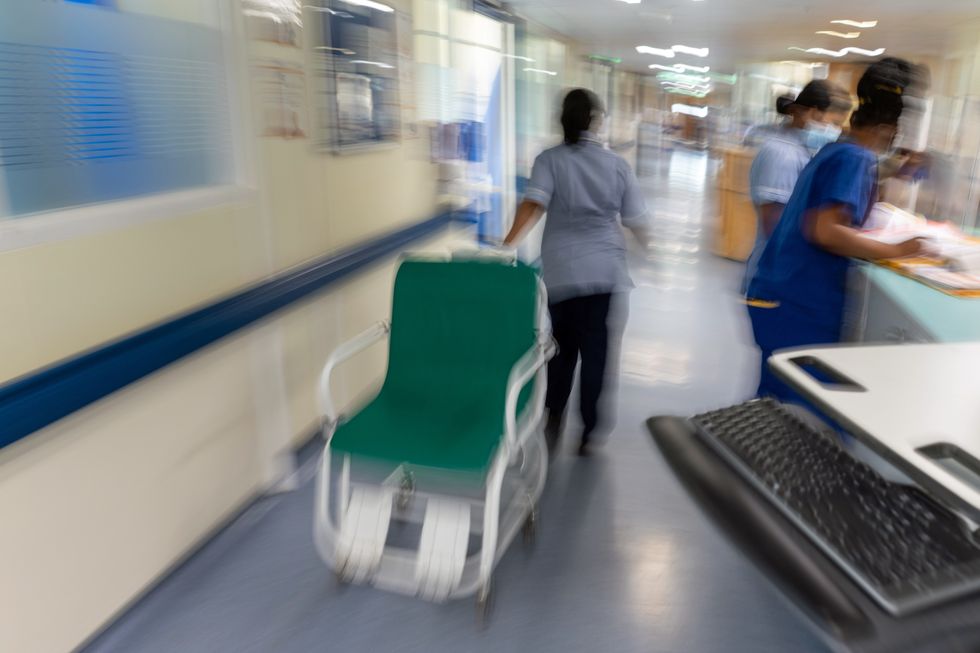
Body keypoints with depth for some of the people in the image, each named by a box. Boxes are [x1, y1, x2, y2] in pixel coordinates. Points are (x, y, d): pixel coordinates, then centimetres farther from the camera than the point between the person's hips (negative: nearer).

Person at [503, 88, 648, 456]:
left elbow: (533, 205, -18)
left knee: (562, 347, 18)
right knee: (597, 353, 7)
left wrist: (507, 245, -23)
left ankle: (552, 421, 14)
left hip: (562, 272, 0)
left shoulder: (549, 160, -2)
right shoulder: (617, 165, 3)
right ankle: (589, 433, 14)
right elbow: (636, 220, 7)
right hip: (607, 272, 0)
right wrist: (647, 242, 27)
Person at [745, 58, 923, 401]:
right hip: (800, 305, -10)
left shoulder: (834, 150, 13)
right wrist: (894, 251, -17)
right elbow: (825, 232, -27)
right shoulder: (855, 158, -15)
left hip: (783, 296, 10)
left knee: (776, 399, 19)